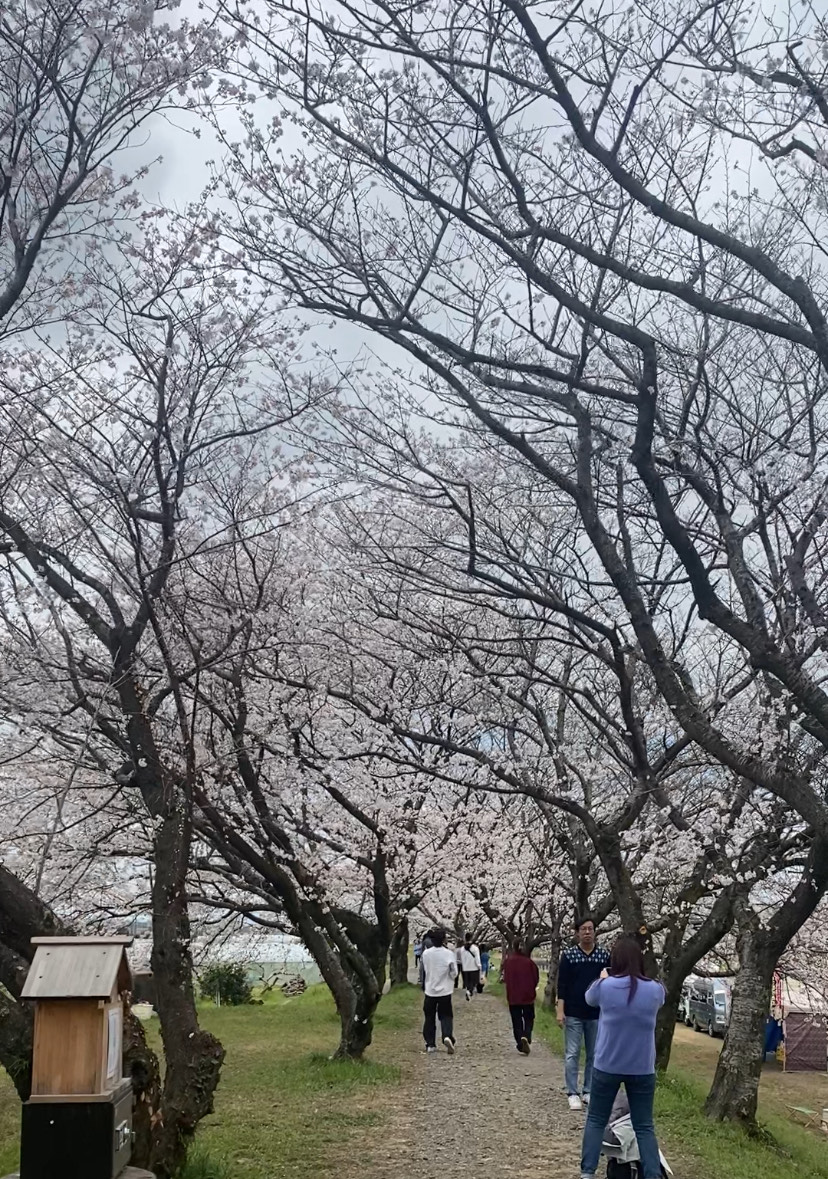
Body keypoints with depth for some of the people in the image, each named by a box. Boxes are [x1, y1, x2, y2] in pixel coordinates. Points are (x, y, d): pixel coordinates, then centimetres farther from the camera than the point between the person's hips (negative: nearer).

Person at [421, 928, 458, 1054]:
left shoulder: (426, 953, -6)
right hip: (445, 991, -1)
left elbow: (424, 970, 6)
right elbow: (454, 973, -7)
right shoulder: (449, 953, -12)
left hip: (430, 991, 1)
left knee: (429, 1018, 12)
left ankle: (430, 1044, 10)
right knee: (446, 1016, 7)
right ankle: (447, 1036, -16)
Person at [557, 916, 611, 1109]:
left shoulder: (604, 955, 1)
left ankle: (589, 1091, 20)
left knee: (594, 1055, 9)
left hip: (596, 1014, 2)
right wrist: (560, 1010, -8)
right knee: (572, 1054, 0)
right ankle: (573, 1093, 7)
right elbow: (562, 984, -3)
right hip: (573, 1013, -2)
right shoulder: (568, 954, -4)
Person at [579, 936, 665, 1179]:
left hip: (607, 1066, -1)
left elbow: (589, 999, 11)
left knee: (596, 1120, 14)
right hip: (642, 1069, 1)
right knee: (644, 1126, 10)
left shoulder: (605, 987, -12)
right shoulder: (655, 990, -6)